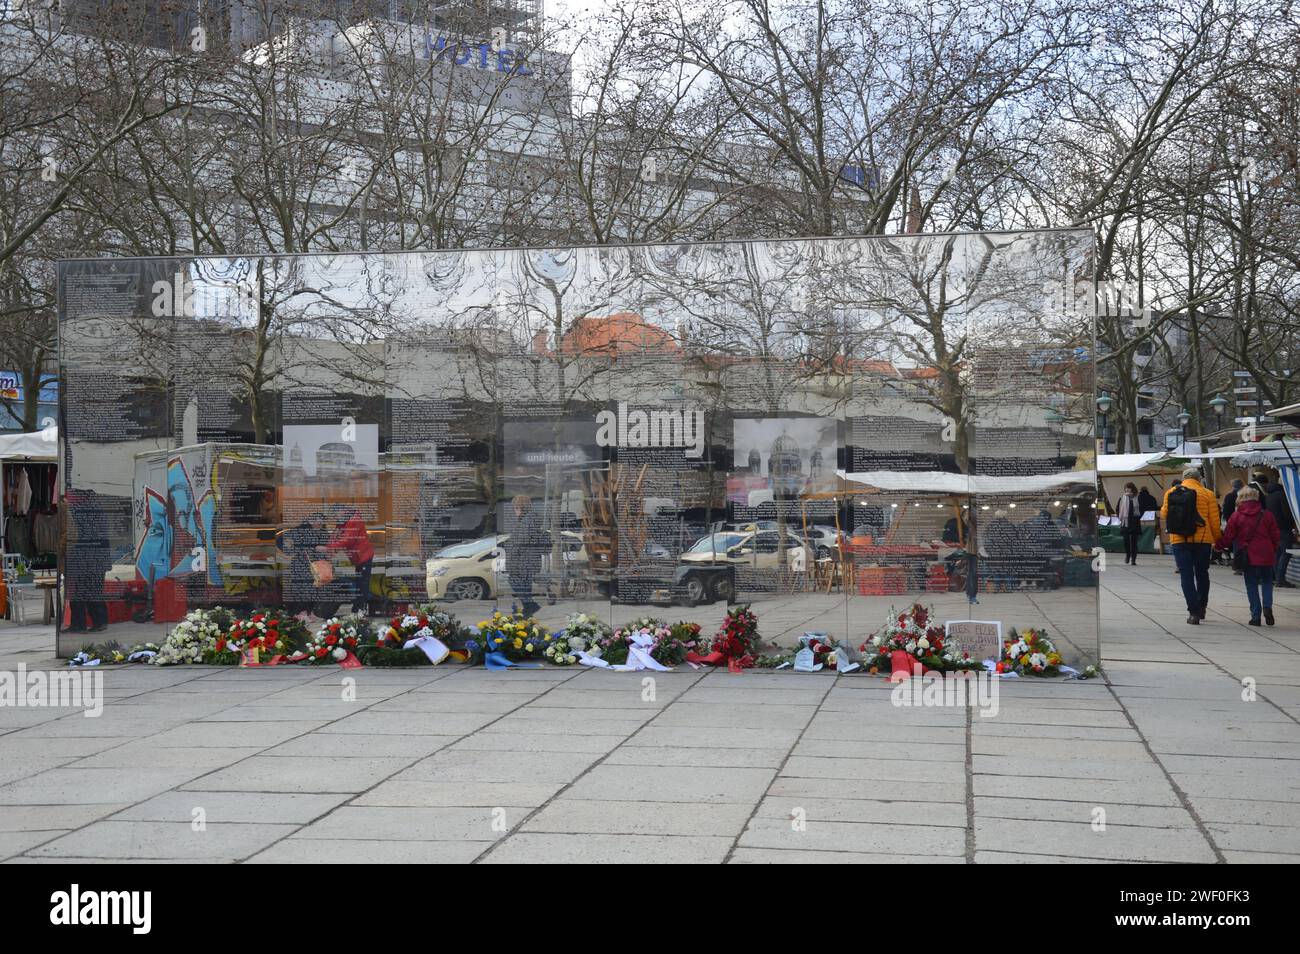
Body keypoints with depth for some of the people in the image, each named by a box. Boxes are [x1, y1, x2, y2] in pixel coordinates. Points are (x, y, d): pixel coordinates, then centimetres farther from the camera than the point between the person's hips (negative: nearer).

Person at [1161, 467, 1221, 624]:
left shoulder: (1171, 493, 3)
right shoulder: (1207, 494, -2)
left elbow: (1164, 514, 13)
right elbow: (1214, 521, -3)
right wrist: (1217, 539, 9)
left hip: (1179, 540, 0)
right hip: (1202, 540, 0)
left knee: (1186, 576, 2)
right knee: (1202, 574, 17)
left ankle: (1193, 612, -6)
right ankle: (1202, 607, 24)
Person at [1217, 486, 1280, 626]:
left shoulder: (1236, 516, -5)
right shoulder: (1266, 515, 0)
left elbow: (1228, 537, -4)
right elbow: (1276, 537, 4)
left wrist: (1219, 546, 15)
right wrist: (1273, 551, 21)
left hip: (1248, 557, -1)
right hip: (1266, 556, 1)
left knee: (1252, 585, 7)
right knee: (1267, 582, 16)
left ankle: (1256, 616, 3)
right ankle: (1267, 606, -7)